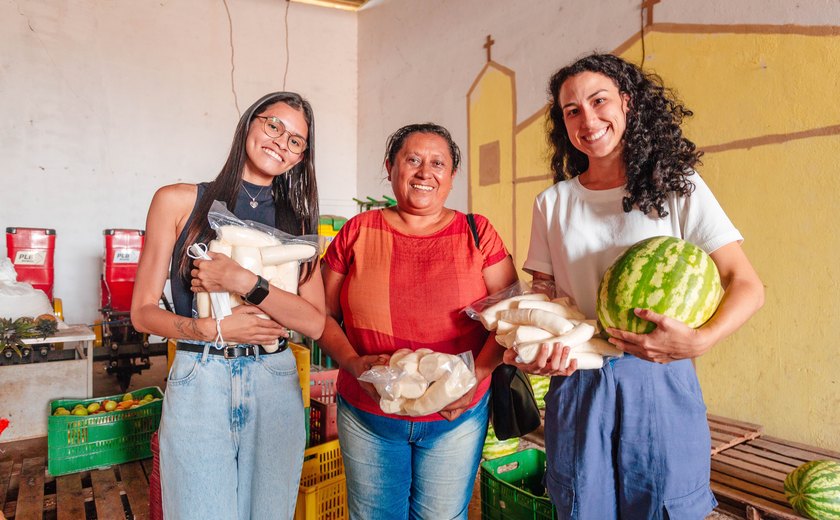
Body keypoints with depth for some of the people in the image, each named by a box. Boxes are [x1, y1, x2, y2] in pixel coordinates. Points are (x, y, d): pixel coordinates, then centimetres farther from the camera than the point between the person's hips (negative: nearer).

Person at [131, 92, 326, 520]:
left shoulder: (298, 221, 6)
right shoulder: (179, 201, 1)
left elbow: (314, 323, -4)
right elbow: (143, 312, 2)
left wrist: (247, 284, -17)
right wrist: (212, 329, -14)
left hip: (275, 385, 2)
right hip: (198, 383, -2)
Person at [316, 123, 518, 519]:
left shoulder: (477, 234, -2)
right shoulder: (357, 232, -1)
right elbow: (324, 314, 2)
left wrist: (478, 373, -16)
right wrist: (353, 363, -14)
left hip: (457, 417, 0)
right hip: (367, 417, 1)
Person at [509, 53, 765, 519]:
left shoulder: (678, 188, -1)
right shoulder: (552, 204, 5)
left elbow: (747, 286, -6)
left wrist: (701, 340, -24)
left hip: (660, 381, -1)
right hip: (575, 385, 2)